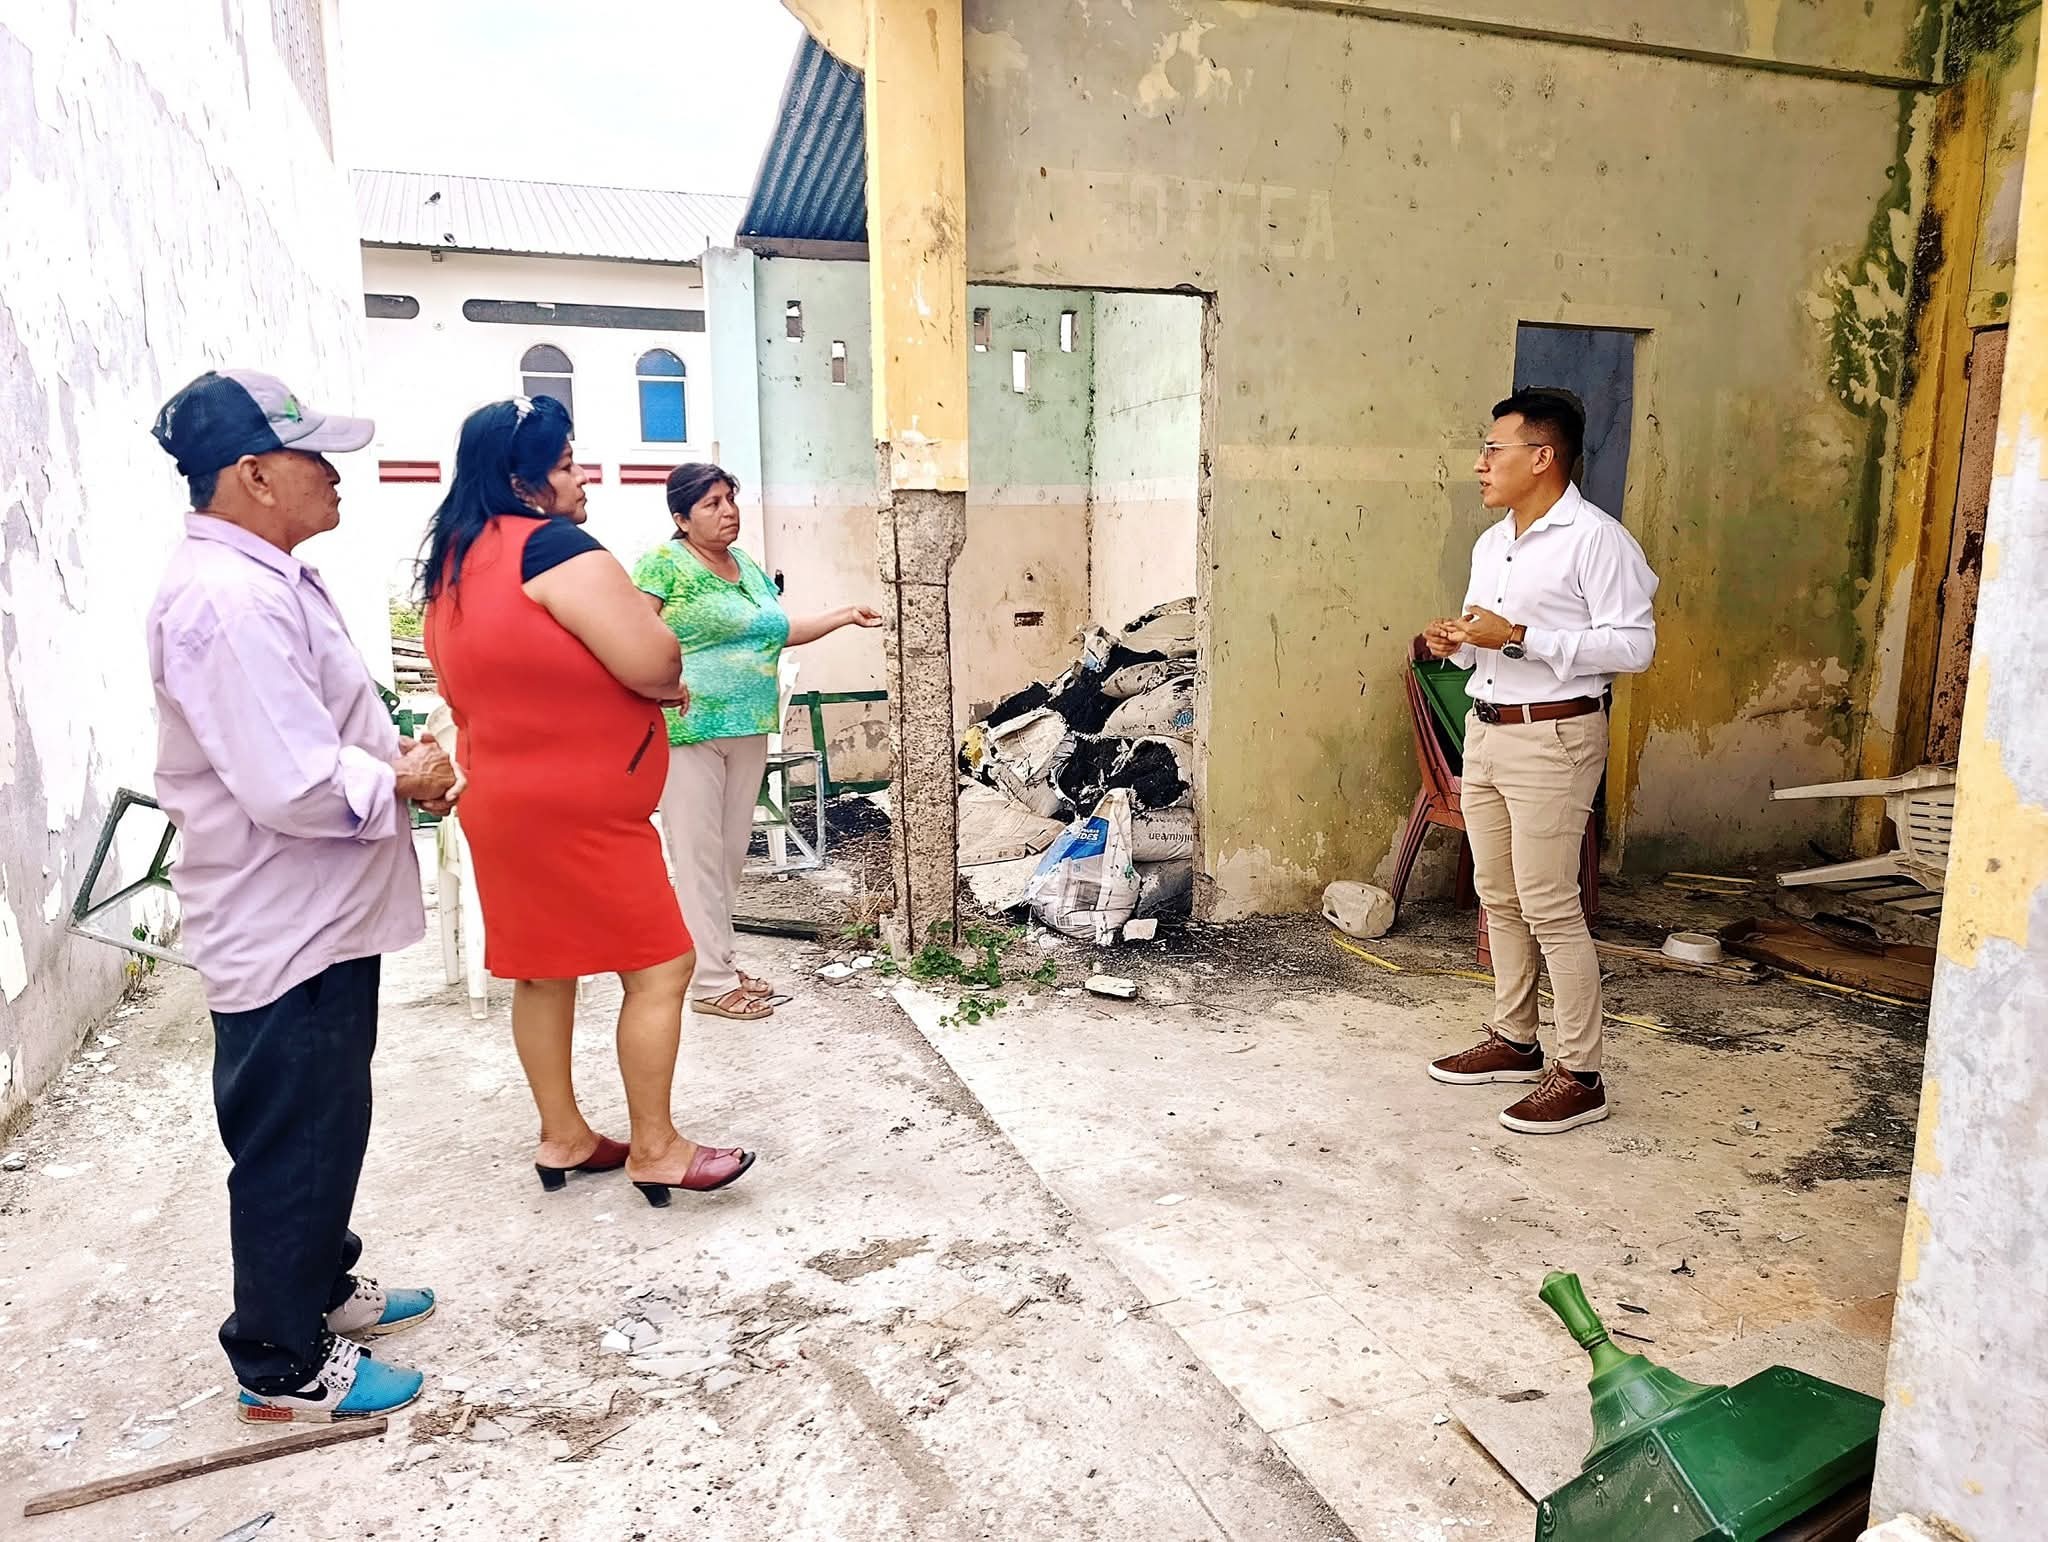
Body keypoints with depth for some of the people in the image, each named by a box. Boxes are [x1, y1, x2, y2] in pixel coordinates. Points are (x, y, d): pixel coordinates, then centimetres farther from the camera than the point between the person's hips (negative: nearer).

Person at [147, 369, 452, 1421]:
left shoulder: (263, 577, 10)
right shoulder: (227, 597, -25)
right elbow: (295, 787, -31)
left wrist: (394, 758, 4)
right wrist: (401, 781, -14)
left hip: (322, 915, 10)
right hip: (284, 930, -10)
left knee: (324, 1128, 24)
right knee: (292, 1145, 6)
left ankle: (322, 1287, 43)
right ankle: (283, 1366, 24)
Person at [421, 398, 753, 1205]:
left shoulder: (453, 563, 10)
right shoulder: (555, 548, -19)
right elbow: (654, 663, -24)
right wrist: (645, 623, 0)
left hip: (502, 800, 10)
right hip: (579, 810, -9)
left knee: (542, 968, 16)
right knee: (660, 966, 1)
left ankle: (562, 1137, 28)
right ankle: (655, 1149, 9)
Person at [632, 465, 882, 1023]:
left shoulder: (748, 566, 16)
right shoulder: (663, 563, -7)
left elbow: (780, 630, 24)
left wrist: (847, 615, 21)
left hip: (748, 728, 8)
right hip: (688, 729, -7)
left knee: (732, 850, 12)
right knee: (699, 854, -3)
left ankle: (719, 960, 24)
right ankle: (711, 982, 5)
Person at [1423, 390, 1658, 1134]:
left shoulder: (1596, 539, -12)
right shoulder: (1491, 543, 14)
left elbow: (1633, 645, -18)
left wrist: (1519, 638, -23)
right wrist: (1459, 644, 1)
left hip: (1552, 738, -8)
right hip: (1485, 731, 9)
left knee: (1549, 905, -6)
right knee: (1498, 896, 14)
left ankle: (1579, 1076, 5)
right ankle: (1513, 1040, 28)